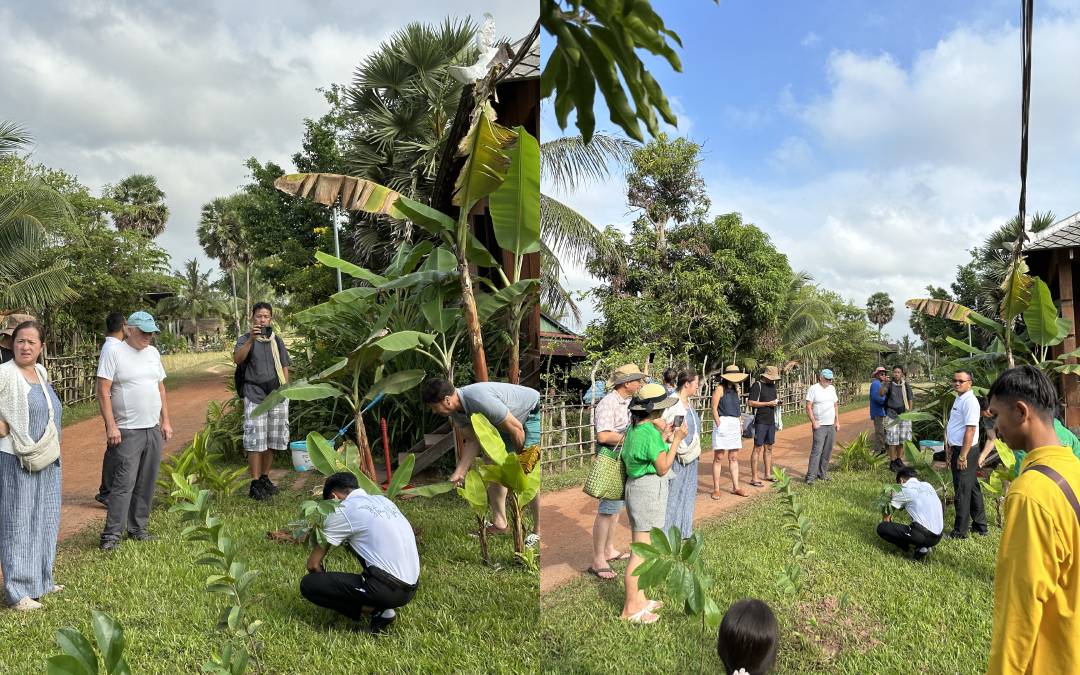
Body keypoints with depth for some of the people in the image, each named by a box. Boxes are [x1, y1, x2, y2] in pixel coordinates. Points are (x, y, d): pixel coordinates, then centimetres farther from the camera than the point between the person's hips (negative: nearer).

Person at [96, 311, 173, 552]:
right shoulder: (114, 353, -7)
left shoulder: (153, 353, 12)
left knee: (147, 483, 10)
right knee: (124, 483, -7)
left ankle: (138, 528, 20)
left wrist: (165, 421, 13)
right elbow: (103, 391, -11)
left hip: (154, 430, 6)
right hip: (127, 432, -6)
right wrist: (111, 426, -16)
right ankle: (112, 534, 2)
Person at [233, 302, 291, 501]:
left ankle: (265, 478, 21)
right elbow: (237, 359, -17)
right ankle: (255, 484, -2)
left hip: (277, 395, 4)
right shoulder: (245, 339, 1)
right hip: (255, 395, -4)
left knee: (272, 440, 8)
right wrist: (251, 340, -28)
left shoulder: (277, 340, 14)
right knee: (256, 440, -7)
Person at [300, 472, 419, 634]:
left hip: (390, 589, -8)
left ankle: (375, 610, -4)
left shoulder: (344, 511, -5)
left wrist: (325, 583, 20)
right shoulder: (382, 499, 17)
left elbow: (313, 563, 0)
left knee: (308, 584, -2)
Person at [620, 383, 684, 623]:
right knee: (641, 552, -2)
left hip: (636, 486, 10)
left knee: (640, 547, 19)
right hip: (649, 489, -10)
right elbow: (663, 468, -15)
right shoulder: (650, 432, -19)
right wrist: (676, 440, -11)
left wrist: (663, 437, 14)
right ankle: (630, 609, 6)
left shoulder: (634, 428, 10)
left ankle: (638, 598, 31)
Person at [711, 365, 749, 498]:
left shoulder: (736, 389, 15)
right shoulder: (720, 389, -6)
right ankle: (716, 489, 3)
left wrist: (740, 424, 14)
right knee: (718, 457, -2)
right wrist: (718, 424, -15)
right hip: (723, 422, -7)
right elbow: (714, 408, -9)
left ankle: (736, 487, 18)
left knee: (734, 457, 11)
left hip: (735, 424, 7)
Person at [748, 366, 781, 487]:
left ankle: (768, 474, 24)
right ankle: (754, 478, -3)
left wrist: (777, 402, 2)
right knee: (758, 448, -6)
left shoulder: (773, 385, 15)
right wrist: (768, 403, -17)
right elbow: (750, 402, -17)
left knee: (769, 448, 13)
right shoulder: (757, 385, -10)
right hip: (760, 421, -8)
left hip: (771, 421, 8)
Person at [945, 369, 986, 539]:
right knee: (972, 488, 18)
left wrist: (962, 456, -21)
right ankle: (980, 526, 31)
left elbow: (970, 430, -22)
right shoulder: (959, 399, 12)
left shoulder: (969, 401, -18)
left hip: (965, 450, -10)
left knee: (962, 492, 0)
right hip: (958, 449, 10)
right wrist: (949, 449, 19)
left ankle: (960, 532, 9)